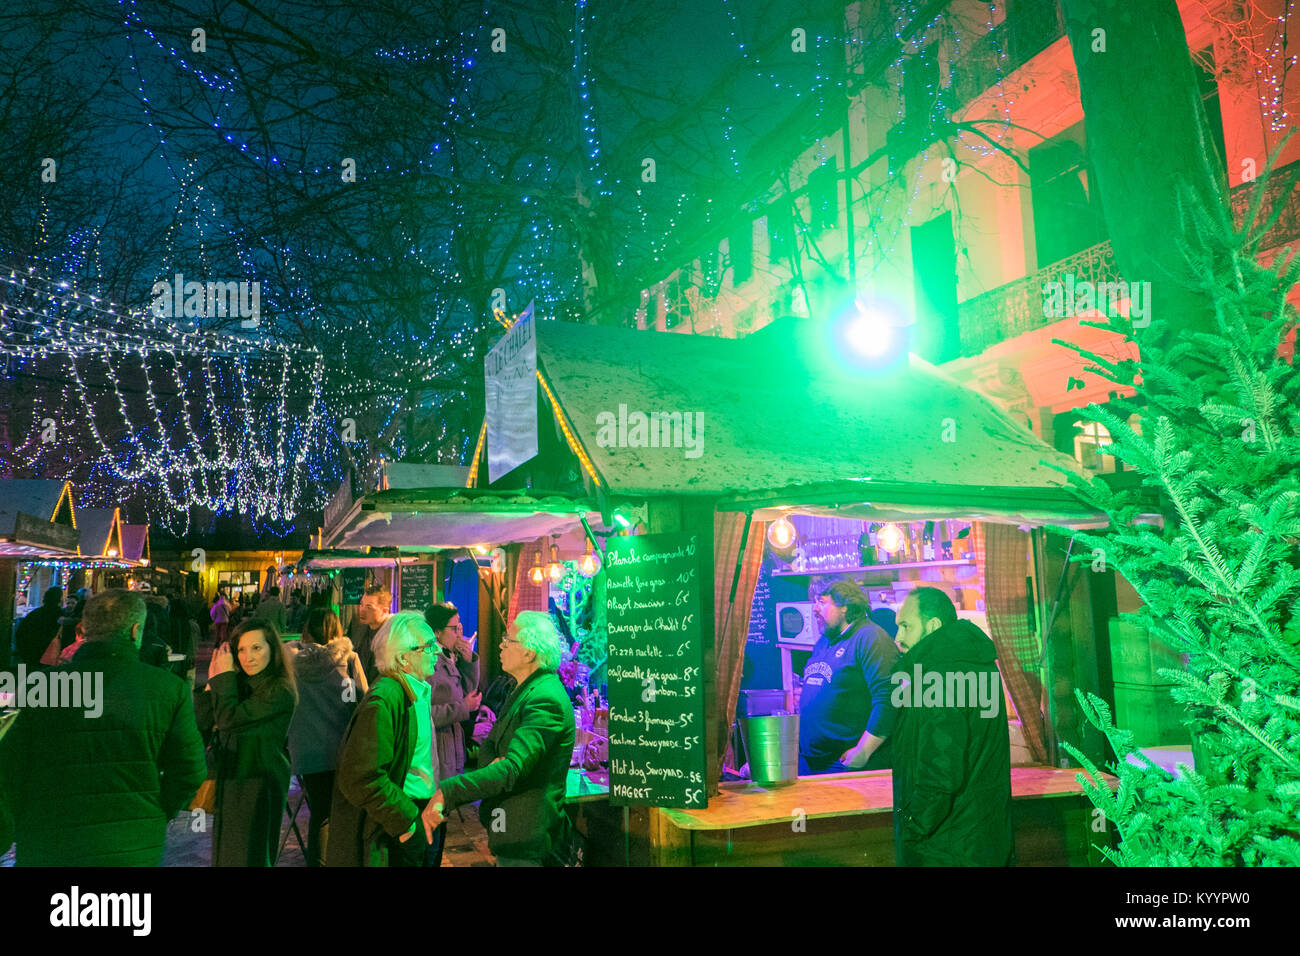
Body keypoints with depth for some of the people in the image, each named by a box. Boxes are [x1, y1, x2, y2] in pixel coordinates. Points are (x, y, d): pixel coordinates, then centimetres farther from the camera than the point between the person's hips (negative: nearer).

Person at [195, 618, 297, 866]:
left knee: (249, 856, 2)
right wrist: (214, 679, -5)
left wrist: (225, 675, -14)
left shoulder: (279, 691, -18)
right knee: (226, 853, 18)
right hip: (231, 777, 8)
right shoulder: (240, 683, 6)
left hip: (259, 783, -8)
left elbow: (229, 720, -24)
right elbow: (202, 720, 2)